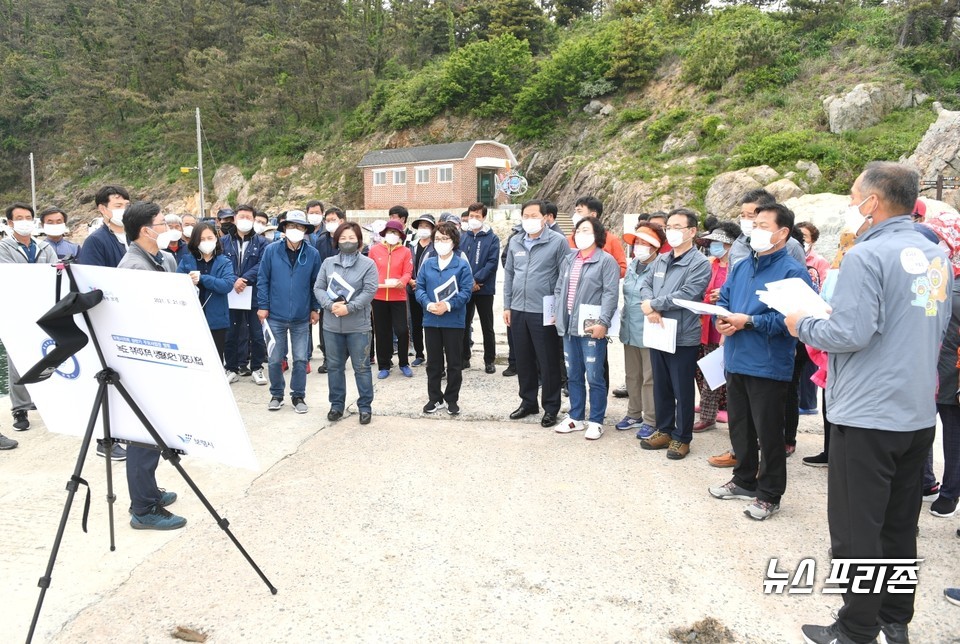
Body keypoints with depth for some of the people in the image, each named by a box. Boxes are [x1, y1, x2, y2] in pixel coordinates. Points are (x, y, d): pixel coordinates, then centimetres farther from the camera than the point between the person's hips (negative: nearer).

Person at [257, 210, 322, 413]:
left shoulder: (312, 254, -1)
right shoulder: (271, 251, -4)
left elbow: (316, 283, 6)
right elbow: (262, 280, -1)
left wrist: (315, 308, 5)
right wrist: (263, 306, -4)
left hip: (301, 318, 1)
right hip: (275, 316, 0)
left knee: (300, 359, 7)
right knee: (275, 359, 8)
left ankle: (298, 396, 21)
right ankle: (276, 394, 25)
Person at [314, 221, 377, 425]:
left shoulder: (368, 264, -3)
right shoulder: (328, 262, 7)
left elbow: (369, 291, -11)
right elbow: (318, 288, 3)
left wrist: (348, 308, -19)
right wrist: (330, 305, -15)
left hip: (358, 325, -3)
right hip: (331, 324, 3)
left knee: (361, 367, 4)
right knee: (334, 366, 12)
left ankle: (365, 406, 15)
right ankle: (337, 404, 25)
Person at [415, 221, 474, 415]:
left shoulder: (462, 265, -3)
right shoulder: (427, 264, 7)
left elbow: (466, 291, -10)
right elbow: (419, 288, 4)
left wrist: (448, 305, -21)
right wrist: (428, 304, -15)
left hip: (454, 321, -3)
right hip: (431, 320, 3)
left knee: (454, 363, 6)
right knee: (433, 362, 11)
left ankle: (452, 399, 19)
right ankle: (435, 398, 23)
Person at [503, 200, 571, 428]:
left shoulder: (557, 241, -7)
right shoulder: (515, 242, 9)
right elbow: (509, 274, 14)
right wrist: (507, 306, 10)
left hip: (544, 312, -5)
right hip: (518, 310, 5)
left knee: (548, 362, 3)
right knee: (523, 360, 14)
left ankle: (551, 408, 15)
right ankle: (528, 402, 29)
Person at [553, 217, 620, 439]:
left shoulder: (606, 260, -6)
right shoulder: (568, 260, 16)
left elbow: (610, 294, -13)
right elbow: (559, 289, 21)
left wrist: (603, 322, -20)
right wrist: (558, 315, 11)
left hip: (591, 327, -7)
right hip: (569, 326, 7)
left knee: (594, 377, -2)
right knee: (573, 375, 14)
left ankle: (596, 421, 10)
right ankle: (576, 417, 26)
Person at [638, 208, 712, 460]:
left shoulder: (700, 263, -11)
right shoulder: (661, 260, 12)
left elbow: (685, 295, -21)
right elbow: (645, 285, 7)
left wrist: (653, 304, -13)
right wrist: (652, 310, -13)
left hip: (683, 337, -7)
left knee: (683, 391, 4)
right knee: (661, 387, 16)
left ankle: (682, 438, 17)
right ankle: (664, 431, 30)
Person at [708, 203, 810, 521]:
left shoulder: (793, 272, -11)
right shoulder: (741, 267, 13)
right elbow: (723, 300, 16)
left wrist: (749, 321, -22)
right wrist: (721, 318, -6)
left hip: (769, 365, -7)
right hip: (736, 361, 8)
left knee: (768, 432, 4)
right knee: (739, 426, 18)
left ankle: (769, 495, 18)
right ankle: (744, 480, 35)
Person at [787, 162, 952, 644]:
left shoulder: (867, 255, -16)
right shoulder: (937, 256, 9)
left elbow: (851, 334, -22)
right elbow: (935, 327, 18)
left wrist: (803, 325, -4)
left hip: (868, 415, -8)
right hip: (918, 413, 8)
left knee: (857, 531, 3)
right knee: (900, 525, 18)